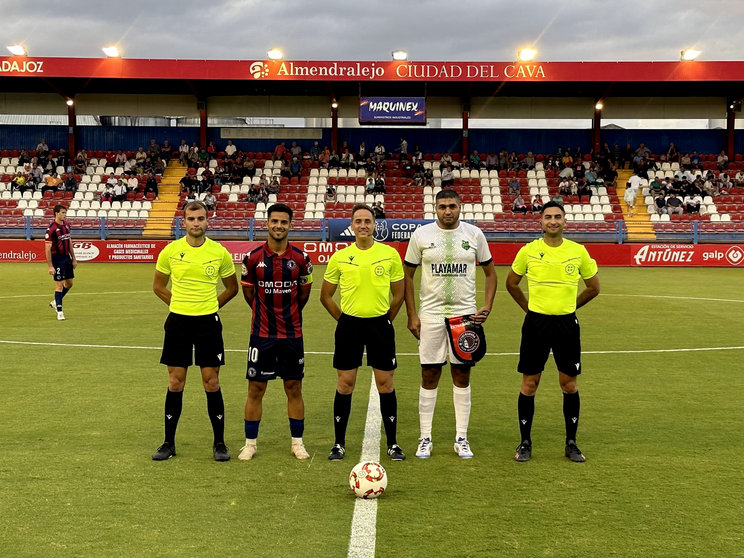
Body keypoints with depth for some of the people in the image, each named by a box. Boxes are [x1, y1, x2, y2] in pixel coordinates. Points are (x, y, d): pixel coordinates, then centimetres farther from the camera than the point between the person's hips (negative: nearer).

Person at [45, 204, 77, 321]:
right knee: (59, 285, -5)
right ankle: (59, 312, 2)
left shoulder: (66, 225, 8)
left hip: (67, 257, 8)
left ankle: (55, 303, 33)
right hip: (57, 258, -8)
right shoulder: (51, 229, -16)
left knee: (69, 283, 14)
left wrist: (74, 258, 17)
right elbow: (47, 249, -17)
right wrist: (50, 266, -19)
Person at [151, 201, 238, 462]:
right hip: (178, 322, 1)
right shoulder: (170, 251, -2)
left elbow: (232, 288, 11)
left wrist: (210, 306, 7)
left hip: (208, 323, 0)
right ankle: (169, 443, 17)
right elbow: (158, 286, 11)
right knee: (175, 384, 6)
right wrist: (180, 305, 8)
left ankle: (219, 443, 14)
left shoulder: (220, 252, -3)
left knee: (211, 384, 2)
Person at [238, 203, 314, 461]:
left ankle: (297, 442, 18)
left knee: (294, 387, 7)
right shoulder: (253, 258, -3)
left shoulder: (300, 258, -2)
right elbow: (248, 292, 10)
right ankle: (250, 443, 15)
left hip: (292, 334, 1)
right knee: (256, 388, 3)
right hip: (261, 333, 0)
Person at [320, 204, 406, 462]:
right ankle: (339, 443, 14)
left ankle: (392, 444, 13)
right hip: (349, 325, 0)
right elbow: (325, 296, 10)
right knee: (345, 384, 3)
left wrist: (384, 320, 6)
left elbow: (398, 294, 9)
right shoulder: (339, 257, 1)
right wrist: (344, 319, 5)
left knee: (385, 384, 3)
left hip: (380, 325, 0)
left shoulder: (390, 254, 0)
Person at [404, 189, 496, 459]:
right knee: (429, 375, 2)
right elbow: (408, 275, 4)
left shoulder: (474, 234, 2)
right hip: (431, 314, -1)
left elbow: (490, 272, 10)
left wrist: (487, 307, -2)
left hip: (465, 314, 1)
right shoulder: (421, 234, -1)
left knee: (462, 375, 5)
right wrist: (411, 315, -2)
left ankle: (461, 439, 14)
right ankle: (425, 438, 12)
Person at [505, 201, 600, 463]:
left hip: (566, 324, 1)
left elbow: (594, 287, 13)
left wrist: (569, 306, 12)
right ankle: (525, 443, 15)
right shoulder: (528, 251, -1)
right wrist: (529, 307, 10)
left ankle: (571, 443, 18)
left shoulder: (578, 251, 0)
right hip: (535, 323, 0)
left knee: (569, 385, 5)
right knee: (529, 384, 3)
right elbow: (511, 283, 13)